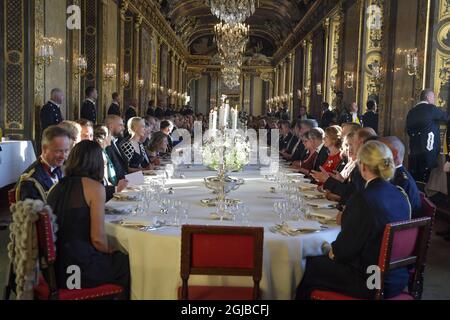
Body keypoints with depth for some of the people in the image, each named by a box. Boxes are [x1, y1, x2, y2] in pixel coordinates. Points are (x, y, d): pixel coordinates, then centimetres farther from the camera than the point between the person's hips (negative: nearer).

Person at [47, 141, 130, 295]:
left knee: (120, 257, 23)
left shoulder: (58, 186, 8)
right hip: (78, 268, -7)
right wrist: (109, 251, 5)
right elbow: (98, 238, -15)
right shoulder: (95, 187, -12)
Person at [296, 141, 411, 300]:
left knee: (307, 266, 7)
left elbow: (344, 250, -16)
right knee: (319, 262, 21)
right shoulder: (400, 196, 1)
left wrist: (329, 249, 4)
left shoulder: (363, 199, -23)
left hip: (370, 283, -8)